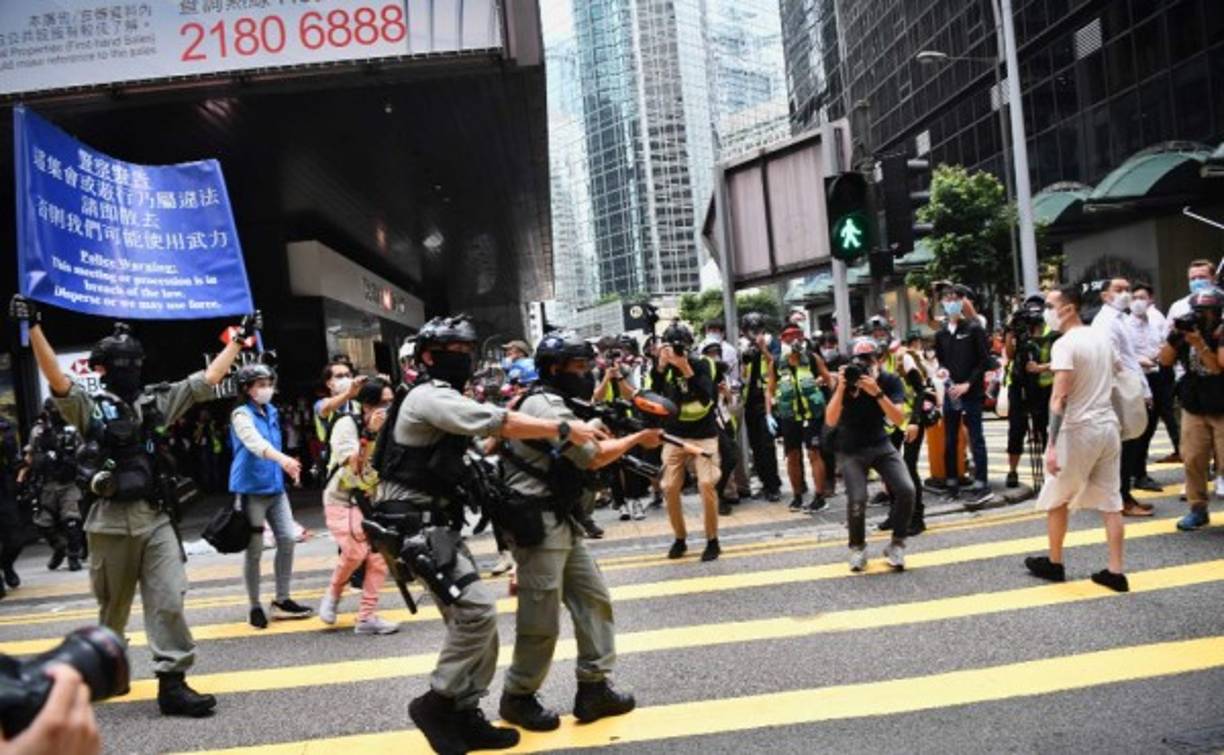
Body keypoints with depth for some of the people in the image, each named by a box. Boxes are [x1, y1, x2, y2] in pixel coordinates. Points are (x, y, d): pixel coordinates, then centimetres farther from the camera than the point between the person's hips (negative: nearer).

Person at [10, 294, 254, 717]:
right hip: (111, 522, -2)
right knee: (114, 607, 11)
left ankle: (172, 684, -3)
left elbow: (208, 380, 13)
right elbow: (56, 381, -16)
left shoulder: (158, 401, 11)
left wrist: (239, 339, 14)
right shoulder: (89, 407, 1)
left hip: (155, 518, 2)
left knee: (168, 601, -6)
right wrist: (33, 327, -27)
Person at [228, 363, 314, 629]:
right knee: (255, 550, 0)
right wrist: (282, 458, -48)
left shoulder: (271, 412, 11)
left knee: (287, 540, 2)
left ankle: (282, 601, 14)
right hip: (251, 490, -7)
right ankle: (255, 607, 13)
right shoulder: (241, 415, -12)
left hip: (275, 487, 7)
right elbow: (255, 443, -31)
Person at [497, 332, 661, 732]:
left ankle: (593, 688, 17)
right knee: (541, 621, -1)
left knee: (593, 599, 10)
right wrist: (637, 438, 0)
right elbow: (592, 456, -13)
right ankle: (518, 698, 16)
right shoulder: (545, 407, -16)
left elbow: (587, 446, 15)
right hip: (537, 524, -10)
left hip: (562, 522, 10)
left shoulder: (559, 405, 17)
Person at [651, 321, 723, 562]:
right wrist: (661, 366, -25)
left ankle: (712, 540, 1)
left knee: (707, 484, -13)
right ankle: (680, 538, 16)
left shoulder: (701, 365, -6)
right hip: (674, 435, 3)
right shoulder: (663, 367, 1)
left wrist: (687, 369, -27)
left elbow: (706, 398, -20)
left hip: (704, 434, -3)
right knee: (670, 488, -1)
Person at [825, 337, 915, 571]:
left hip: (881, 445, 2)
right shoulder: (847, 380, -15)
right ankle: (858, 548, 7)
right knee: (857, 499, -21)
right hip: (851, 451, -2)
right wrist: (841, 388, -33)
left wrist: (877, 393, -34)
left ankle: (896, 544, 5)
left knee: (906, 490, -19)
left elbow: (899, 420, -23)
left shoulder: (890, 381, -12)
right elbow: (831, 421, -23)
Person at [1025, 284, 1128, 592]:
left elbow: (1059, 398, -23)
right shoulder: (1103, 336, 9)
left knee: (1055, 499, 10)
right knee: (1110, 500, 9)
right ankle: (1115, 572, 10)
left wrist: (1052, 445, -24)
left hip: (1079, 430, -7)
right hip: (1109, 426, 7)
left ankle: (1054, 564, 21)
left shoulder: (1065, 344, -15)